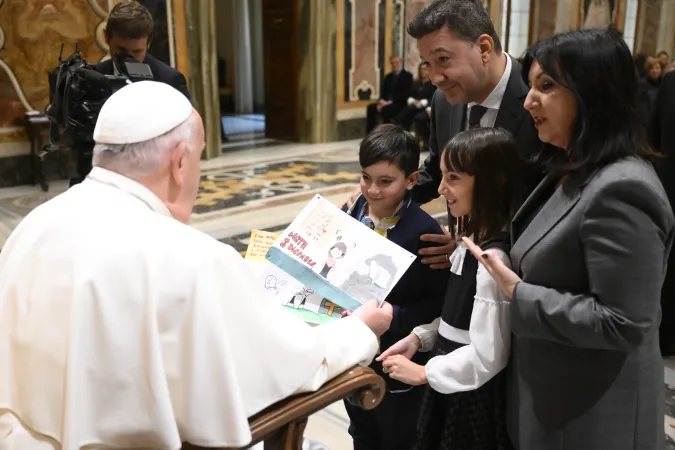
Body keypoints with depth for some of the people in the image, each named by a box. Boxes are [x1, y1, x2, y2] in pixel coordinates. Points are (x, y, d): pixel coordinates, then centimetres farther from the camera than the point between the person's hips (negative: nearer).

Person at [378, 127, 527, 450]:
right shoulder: (472, 242, 3)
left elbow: (486, 356, -25)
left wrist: (424, 373, -16)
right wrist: (419, 338, 1)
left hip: (474, 399, -8)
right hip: (452, 389, 8)